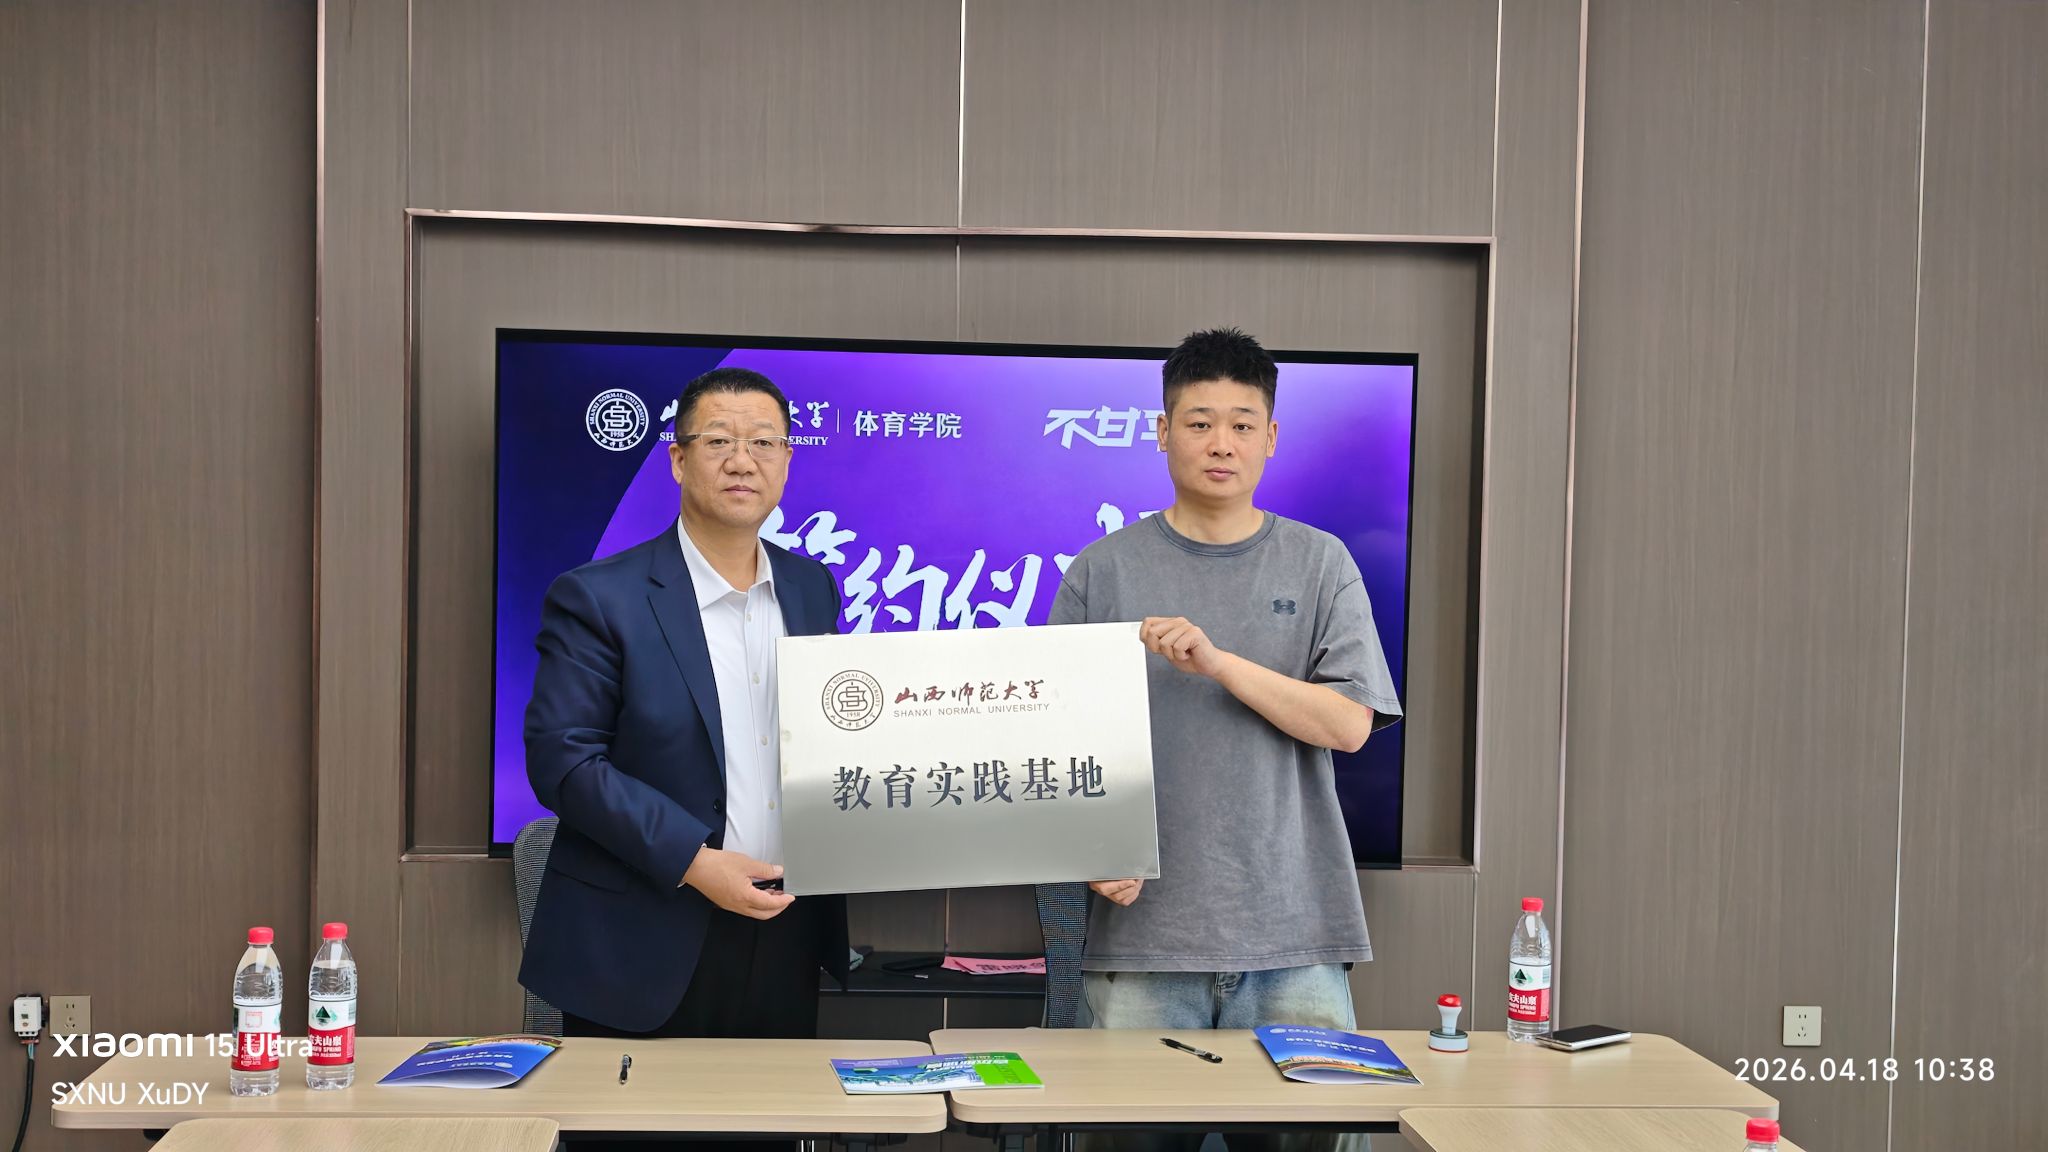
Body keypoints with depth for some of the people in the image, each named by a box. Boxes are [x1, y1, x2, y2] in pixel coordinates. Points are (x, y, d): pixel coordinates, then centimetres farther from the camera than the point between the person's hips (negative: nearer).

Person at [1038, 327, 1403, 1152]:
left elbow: (1349, 723, -3)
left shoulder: (1319, 565, 7)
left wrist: (1218, 661, -15)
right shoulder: (1103, 571, 5)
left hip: (1293, 930, 1)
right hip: (1143, 927, 0)